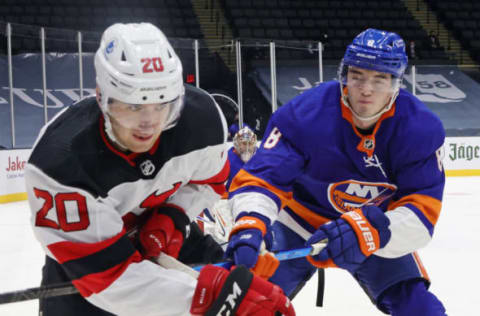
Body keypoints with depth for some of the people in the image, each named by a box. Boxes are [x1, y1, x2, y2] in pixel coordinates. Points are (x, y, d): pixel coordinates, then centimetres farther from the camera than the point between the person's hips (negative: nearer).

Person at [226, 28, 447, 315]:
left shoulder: (422, 128, -22)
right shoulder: (304, 114, -26)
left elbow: (422, 209, -26)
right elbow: (260, 179, -30)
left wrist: (370, 230, -45)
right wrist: (249, 226, -52)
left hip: (380, 229, 1)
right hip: (301, 222, -1)